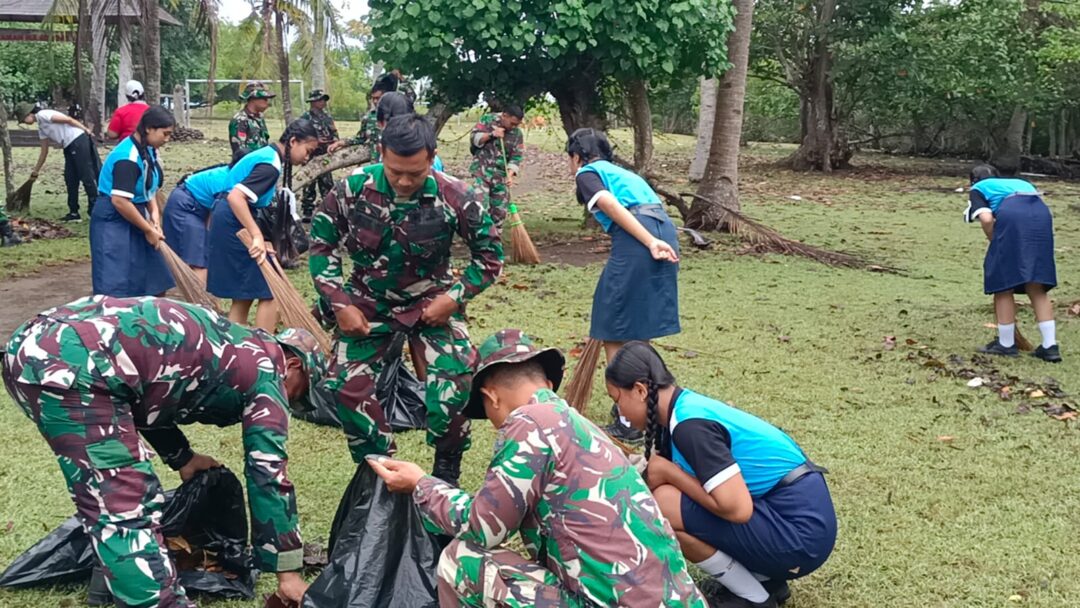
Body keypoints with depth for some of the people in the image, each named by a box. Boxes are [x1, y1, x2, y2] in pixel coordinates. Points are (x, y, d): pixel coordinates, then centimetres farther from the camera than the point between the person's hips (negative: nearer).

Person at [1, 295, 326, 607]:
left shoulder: (226, 347, 30)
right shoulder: (264, 370, 8)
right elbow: (268, 473, 6)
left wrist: (182, 457, 52)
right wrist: (287, 572, 11)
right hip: (75, 364, -10)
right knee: (124, 509, -9)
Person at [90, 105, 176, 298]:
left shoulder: (148, 150, 5)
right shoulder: (128, 158, -24)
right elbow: (119, 201, -28)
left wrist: (154, 213, -3)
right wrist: (148, 229, -19)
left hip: (133, 218, 9)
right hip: (112, 221, -9)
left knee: (153, 277, 13)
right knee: (115, 283, -9)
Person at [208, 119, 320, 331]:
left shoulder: (268, 154, 13)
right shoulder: (271, 164, -18)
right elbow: (235, 196, -29)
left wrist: (258, 237, 14)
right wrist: (257, 236, -32)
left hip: (229, 221, 10)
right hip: (235, 223, -10)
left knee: (244, 295, 15)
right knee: (270, 292, -4)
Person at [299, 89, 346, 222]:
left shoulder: (327, 116, 11)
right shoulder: (305, 117, -6)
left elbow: (334, 134, 16)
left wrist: (335, 142, -4)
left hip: (325, 156, 5)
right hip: (311, 156, -5)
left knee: (327, 185, 10)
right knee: (309, 186, 0)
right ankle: (307, 213, 7)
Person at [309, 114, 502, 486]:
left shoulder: (455, 197, -21)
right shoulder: (352, 190, -19)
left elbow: (490, 254, -7)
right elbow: (321, 244, -3)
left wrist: (455, 296, -17)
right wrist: (339, 303, -10)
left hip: (430, 301, -2)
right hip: (369, 302, 2)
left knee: (456, 374, -22)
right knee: (348, 384, -5)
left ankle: (446, 473, 0)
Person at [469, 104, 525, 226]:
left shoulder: (517, 134, 3)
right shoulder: (487, 120, -2)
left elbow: (516, 158, -2)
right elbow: (474, 138, -6)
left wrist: (510, 175, -17)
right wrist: (491, 134, -19)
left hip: (501, 175, 4)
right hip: (482, 170, -4)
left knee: (500, 209, 6)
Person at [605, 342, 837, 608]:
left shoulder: (691, 425, -20)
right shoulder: (687, 408, 8)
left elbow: (737, 509, -25)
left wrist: (669, 472, -14)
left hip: (800, 531, -9)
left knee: (663, 505, -17)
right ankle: (766, 578, 15)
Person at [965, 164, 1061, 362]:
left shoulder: (978, 188, 23)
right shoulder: (1019, 182, 39)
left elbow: (986, 218, 2)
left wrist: (996, 245, 15)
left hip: (1012, 216, -5)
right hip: (1042, 214, 5)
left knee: (1003, 285, 8)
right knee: (1036, 287, 12)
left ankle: (1006, 344, 15)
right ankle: (1050, 346, 10)